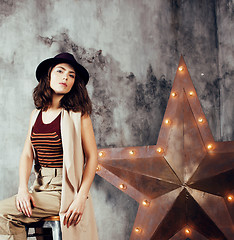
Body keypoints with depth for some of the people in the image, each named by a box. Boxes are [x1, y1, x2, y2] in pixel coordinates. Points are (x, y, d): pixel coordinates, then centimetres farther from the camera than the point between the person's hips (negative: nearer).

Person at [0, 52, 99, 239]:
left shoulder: (78, 114, -5)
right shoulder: (36, 114, 11)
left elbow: (92, 157, -7)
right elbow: (27, 154, 9)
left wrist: (81, 198, -16)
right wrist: (23, 189, -7)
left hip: (64, 190, -5)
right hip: (41, 188, 5)